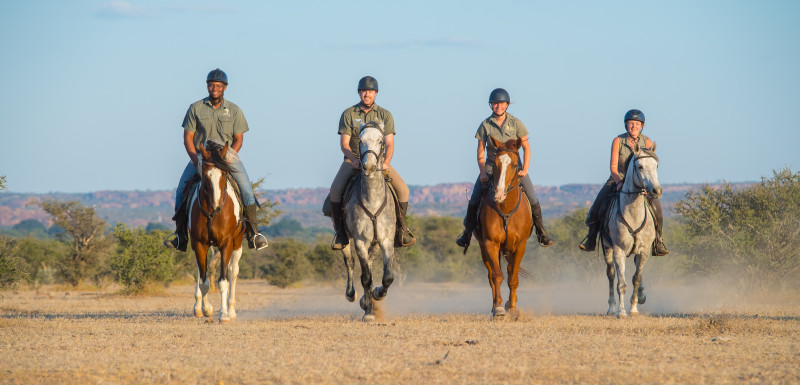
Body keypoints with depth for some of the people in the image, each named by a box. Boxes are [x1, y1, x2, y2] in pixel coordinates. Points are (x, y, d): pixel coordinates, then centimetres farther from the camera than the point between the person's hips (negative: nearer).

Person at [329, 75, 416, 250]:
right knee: (335, 189, -26)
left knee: (402, 190, -17)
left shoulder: (385, 115, 2)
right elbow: (344, 144, -6)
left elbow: (389, 144, -2)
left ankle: (401, 228, 0)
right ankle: (340, 231, -13)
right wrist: (354, 160, -25)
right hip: (353, 159, -1)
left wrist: (386, 163, -22)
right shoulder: (348, 114, -1)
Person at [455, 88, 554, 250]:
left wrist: (525, 170, -10)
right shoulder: (485, 125, -5)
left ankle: (541, 234, 7)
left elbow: (526, 147, 0)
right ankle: (467, 233, 9)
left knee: (533, 200, -7)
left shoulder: (516, 123, -5)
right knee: (474, 201, -7)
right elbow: (480, 152, 0)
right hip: (491, 166, 0)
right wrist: (483, 173, -10)